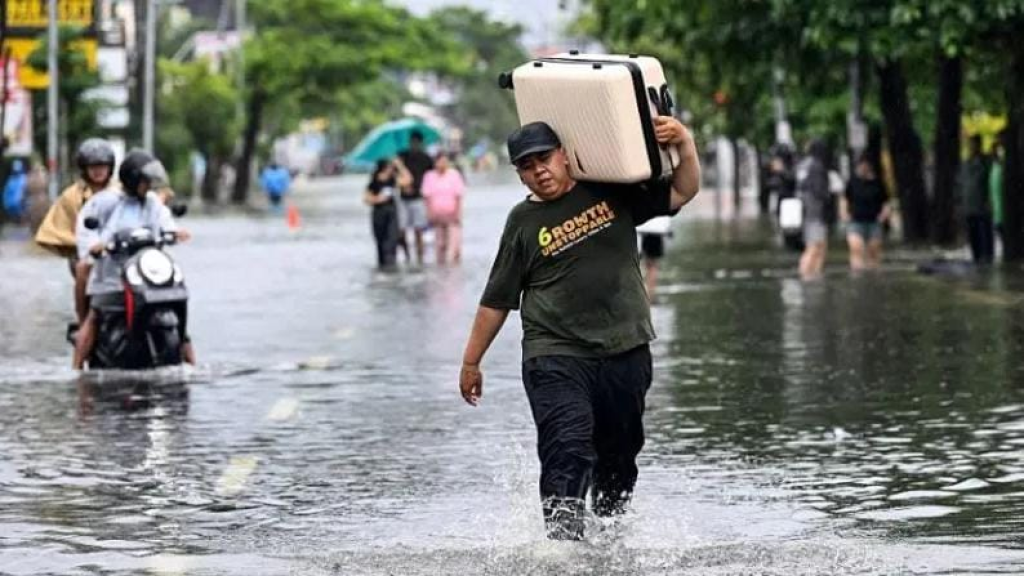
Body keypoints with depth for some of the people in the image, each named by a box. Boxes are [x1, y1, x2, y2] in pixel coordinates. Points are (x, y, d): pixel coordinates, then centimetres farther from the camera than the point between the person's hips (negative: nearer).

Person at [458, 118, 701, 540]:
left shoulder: (611, 194, 8)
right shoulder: (523, 222, 3)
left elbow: (682, 191, 8)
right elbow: (496, 300, 8)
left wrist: (684, 142, -10)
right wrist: (471, 362, 10)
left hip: (625, 352, 3)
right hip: (556, 358, -3)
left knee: (618, 459, 13)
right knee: (568, 455, -19)